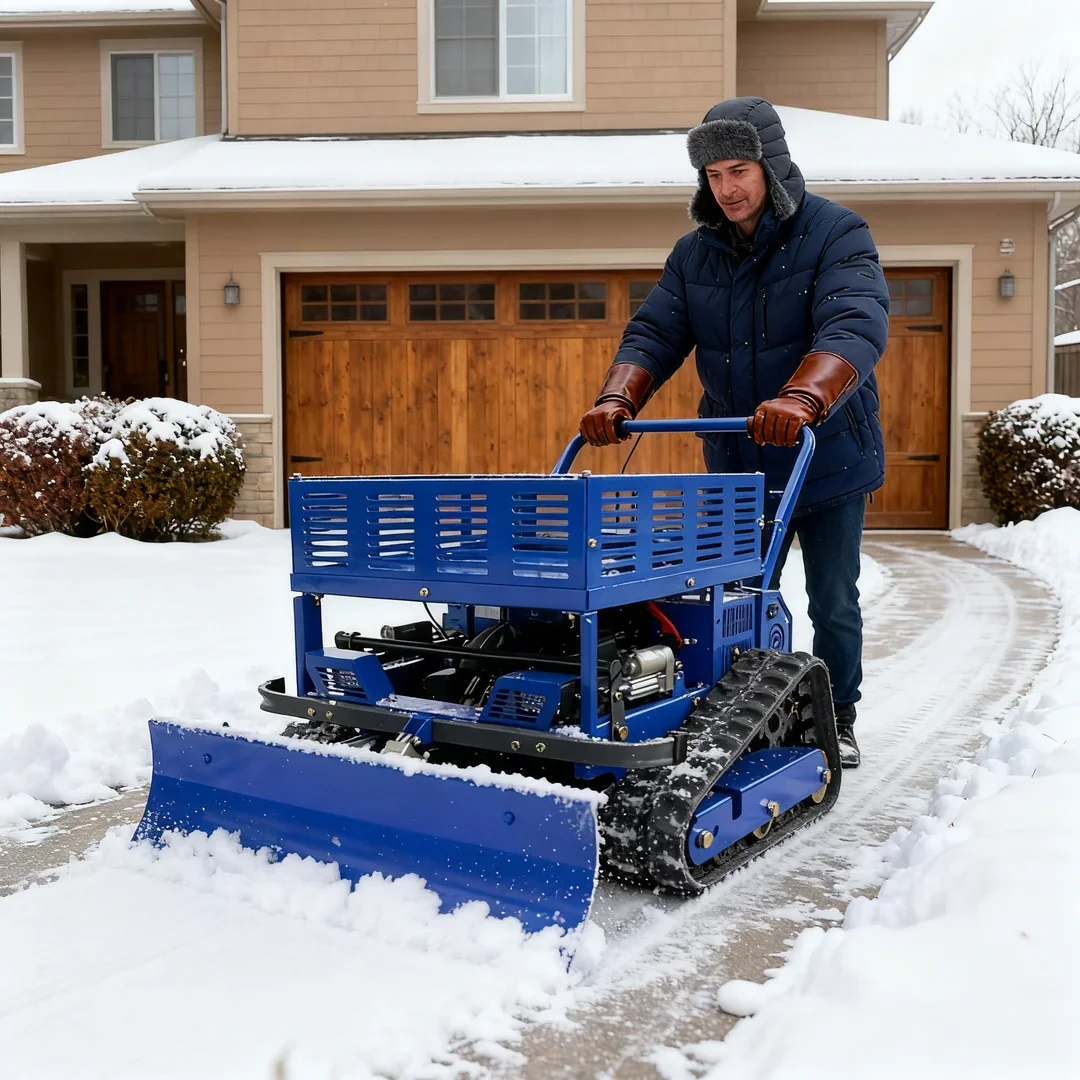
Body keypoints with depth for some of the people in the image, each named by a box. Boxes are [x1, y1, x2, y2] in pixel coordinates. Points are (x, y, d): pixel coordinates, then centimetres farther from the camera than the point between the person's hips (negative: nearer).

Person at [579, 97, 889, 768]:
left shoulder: (837, 234, -13)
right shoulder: (695, 253, 3)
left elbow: (855, 328, -30)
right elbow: (655, 333, -5)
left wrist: (801, 398, -49)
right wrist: (618, 399, -26)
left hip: (829, 457, -4)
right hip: (737, 464, 4)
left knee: (833, 602, 8)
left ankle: (838, 720, 28)